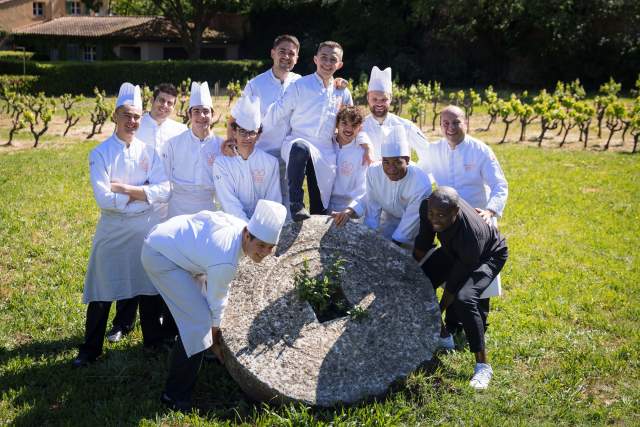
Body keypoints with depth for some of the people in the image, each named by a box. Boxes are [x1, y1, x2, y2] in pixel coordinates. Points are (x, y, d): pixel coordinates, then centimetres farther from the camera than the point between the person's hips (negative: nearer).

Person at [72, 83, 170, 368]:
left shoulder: (148, 150, 0)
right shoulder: (101, 154, -7)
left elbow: (164, 191, -10)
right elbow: (103, 198, -17)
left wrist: (125, 189, -17)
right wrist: (141, 195, -13)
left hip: (147, 227, 2)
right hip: (113, 229, -2)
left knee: (148, 286, 13)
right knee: (102, 291, 4)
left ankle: (153, 339, 31)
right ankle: (90, 349, 19)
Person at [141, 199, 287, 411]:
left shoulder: (242, 225, -11)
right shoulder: (225, 262, -32)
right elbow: (216, 300, -15)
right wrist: (215, 332, 4)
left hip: (166, 236, 10)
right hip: (159, 256, -10)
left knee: (198, 306, 23)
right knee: (199, 321, -15)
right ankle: (175, 396, -3)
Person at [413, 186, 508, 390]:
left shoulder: (470, 235, -44)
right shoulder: (427, 207, -29)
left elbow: (454, 282, -32)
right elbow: (423, 242, -7)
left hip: (489, 255, -7)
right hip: (454, 249, 7)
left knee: (464, 298, -30)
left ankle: (483, 365, -18)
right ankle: (443, 337, 19)